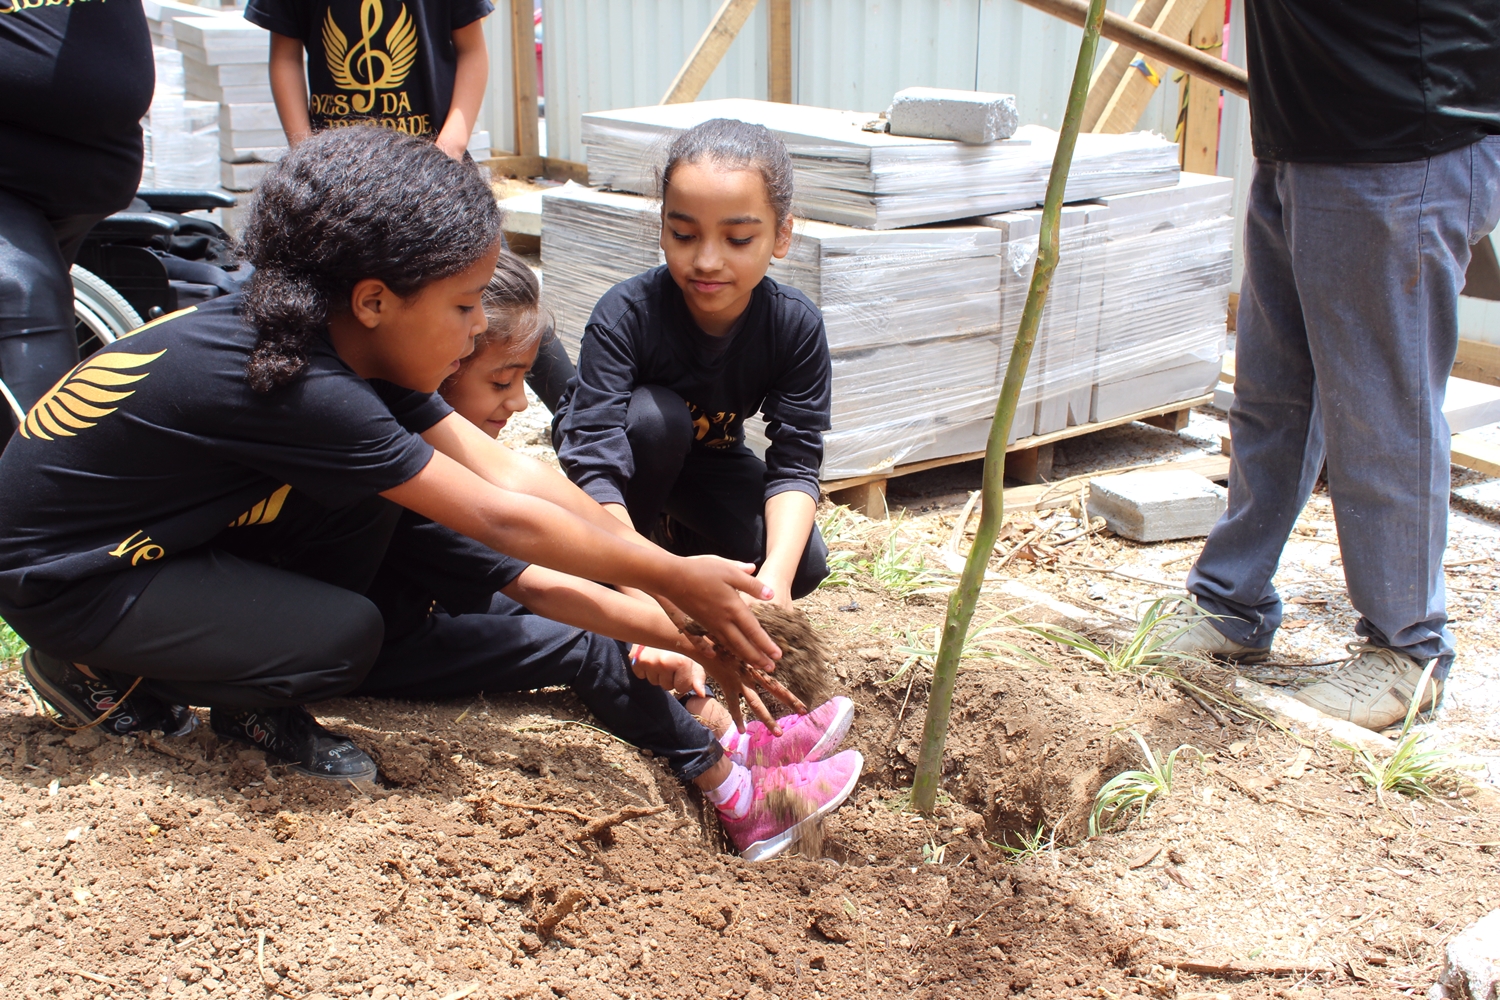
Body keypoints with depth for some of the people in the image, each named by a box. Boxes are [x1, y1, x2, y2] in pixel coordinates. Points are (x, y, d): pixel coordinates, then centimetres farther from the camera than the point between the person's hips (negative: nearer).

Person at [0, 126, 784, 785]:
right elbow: (500, 519, -29)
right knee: (345, 638, -20)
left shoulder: (349, 347, -7)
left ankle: (250, 707, 8)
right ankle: (100, 677, 4)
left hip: (160, 527, 8)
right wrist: (673, 579, -22)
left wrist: (655, 585, -11)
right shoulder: (302, 389, -33)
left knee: (369, 490, -6)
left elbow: (513, 474, -8)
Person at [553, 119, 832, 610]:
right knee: (655, 416, -36)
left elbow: (795, 462, -28)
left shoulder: (796, 325, -27)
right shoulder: (625, 313, -36)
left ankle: (675, 532, 12)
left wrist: (775, 574, -46)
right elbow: (594, 463, -42)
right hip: (627, 451, -2)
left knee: (805, 565, -18)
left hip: (710, 456, 3)